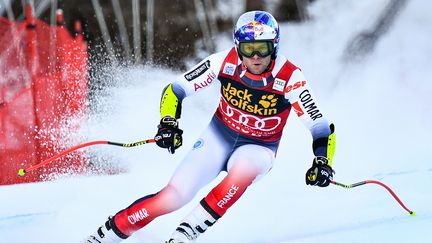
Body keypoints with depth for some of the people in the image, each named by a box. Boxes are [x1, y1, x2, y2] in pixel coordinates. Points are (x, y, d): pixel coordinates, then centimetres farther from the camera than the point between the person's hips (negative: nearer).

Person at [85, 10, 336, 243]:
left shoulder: (290, 78, -24)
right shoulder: (225, 61, -19)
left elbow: (322, 128, -22)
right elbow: (175, 89, -10)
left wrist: (322, 161, -39)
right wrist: (168, 123, -26)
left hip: (258, 148, -1)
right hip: (219, 136, 1)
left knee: (244, 169, -37)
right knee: (173, 196, -16)